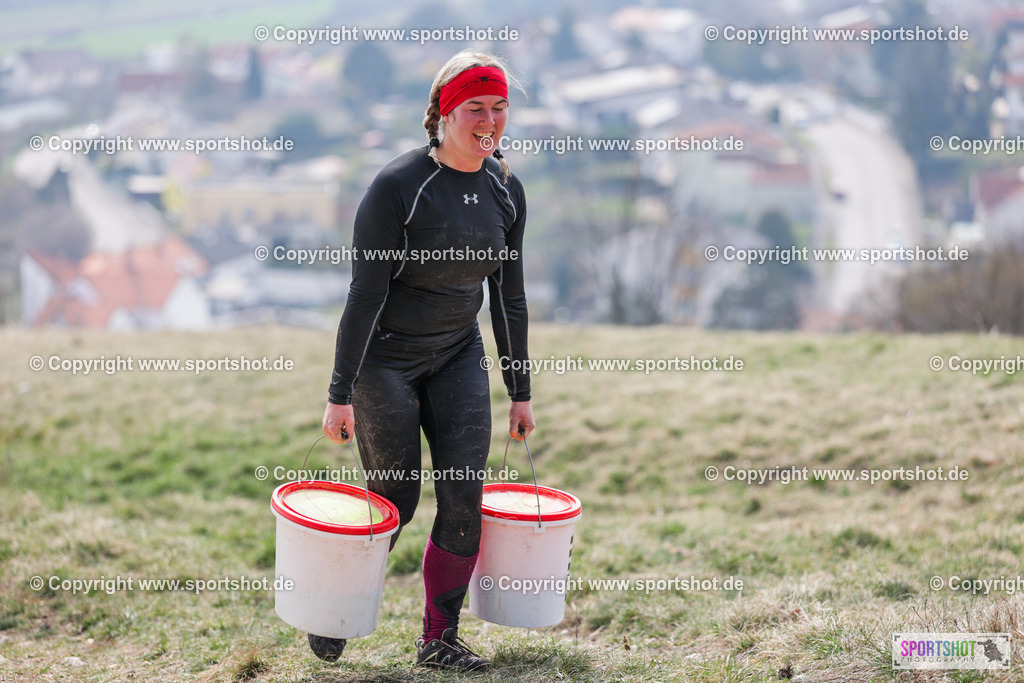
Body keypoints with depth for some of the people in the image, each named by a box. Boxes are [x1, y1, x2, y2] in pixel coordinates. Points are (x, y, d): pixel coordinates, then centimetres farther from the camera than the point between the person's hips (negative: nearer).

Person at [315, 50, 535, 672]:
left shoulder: (506, 191, 0)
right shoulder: (399, 186, -19)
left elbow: (509, 295, 9)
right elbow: (366, 292, -18)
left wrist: (520, 391, 11)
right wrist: (341, 394, -18)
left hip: (458, 357, 5)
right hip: (385, 358, -5)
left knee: (464, 496, -4)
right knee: (398, 500, 0)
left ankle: (440, 639, 9)